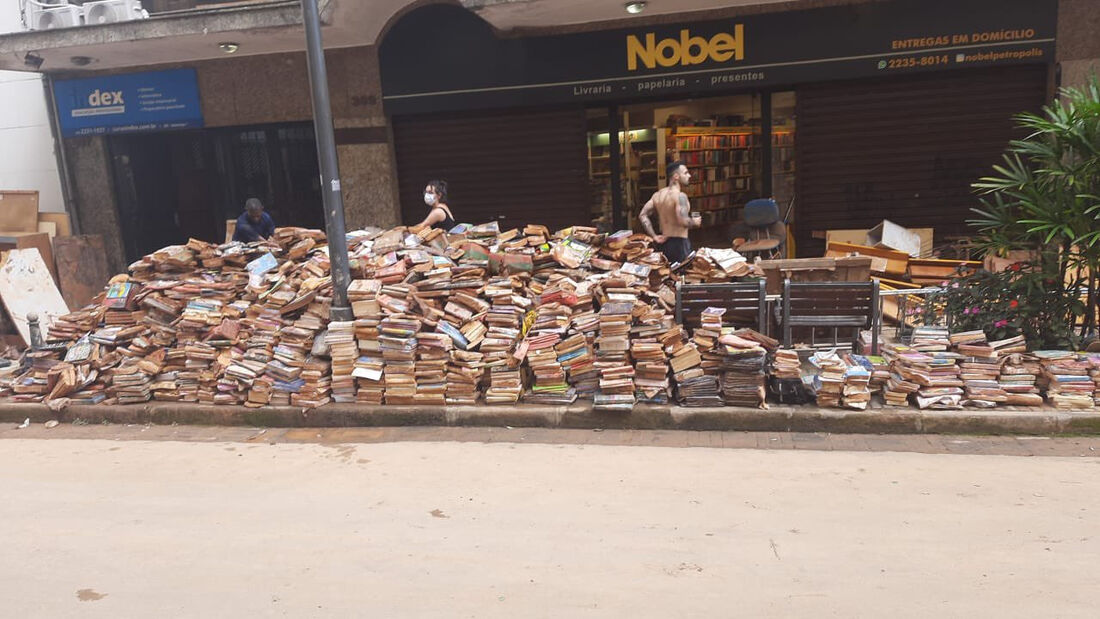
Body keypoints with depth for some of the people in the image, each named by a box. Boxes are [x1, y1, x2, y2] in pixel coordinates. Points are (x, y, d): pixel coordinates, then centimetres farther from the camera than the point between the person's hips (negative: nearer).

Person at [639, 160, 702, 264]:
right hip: (679, 243, -8)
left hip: (663, 243, 8)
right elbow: (683, 221, -26)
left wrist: (654, 236, 5)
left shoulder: (658, 194, 8)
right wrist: (695, 222, -5)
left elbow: (642, 215, 6)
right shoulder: (680, 196, -15)